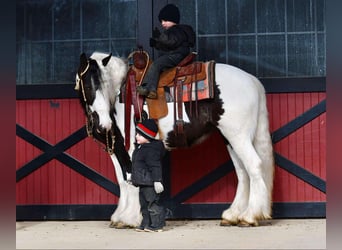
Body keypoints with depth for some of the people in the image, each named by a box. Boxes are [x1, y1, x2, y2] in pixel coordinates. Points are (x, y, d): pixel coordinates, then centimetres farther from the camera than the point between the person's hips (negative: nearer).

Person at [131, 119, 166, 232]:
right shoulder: (140, 148, 15)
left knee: (152, 203, -6)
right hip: (143, 182, 11)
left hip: (149, 182, -11)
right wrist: (134, 176, 32)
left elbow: (155, 166, -22)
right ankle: (146, 224, 22)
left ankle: (157, 225, 0)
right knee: (144, 204, 15)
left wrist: (157, 180, -26)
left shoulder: (151, 150, -18)